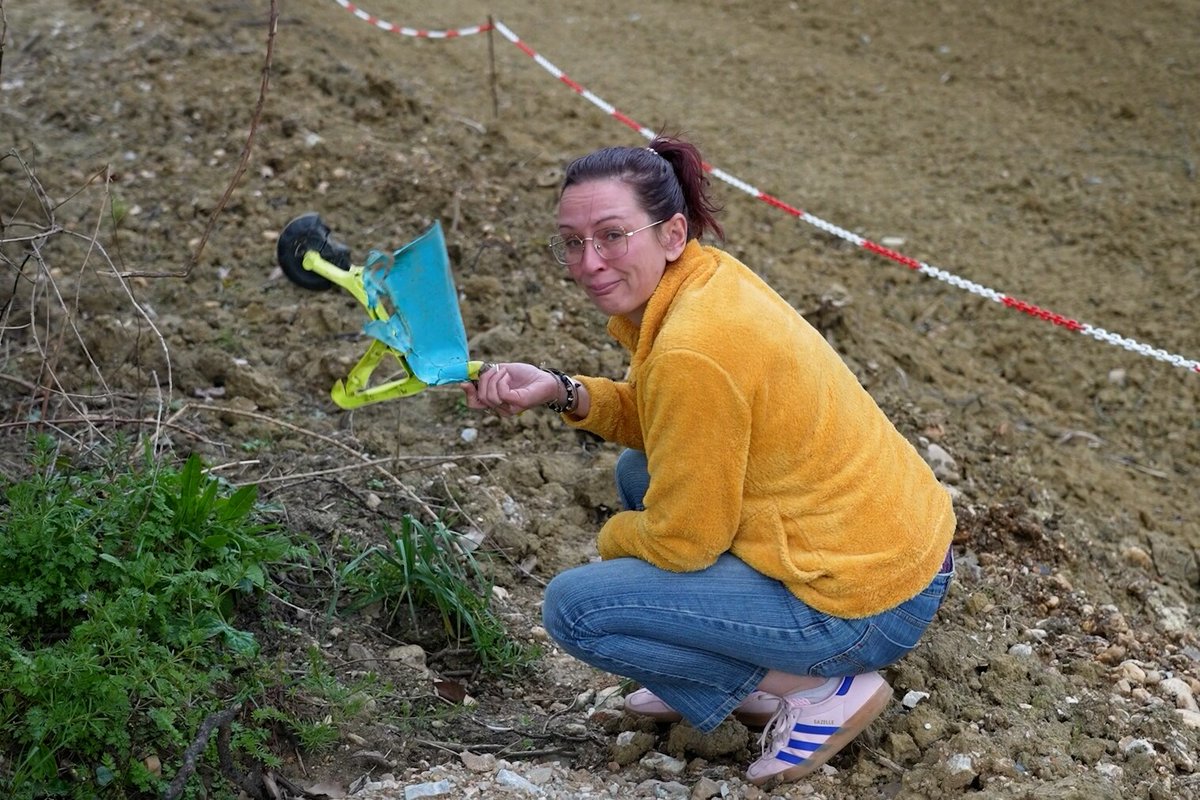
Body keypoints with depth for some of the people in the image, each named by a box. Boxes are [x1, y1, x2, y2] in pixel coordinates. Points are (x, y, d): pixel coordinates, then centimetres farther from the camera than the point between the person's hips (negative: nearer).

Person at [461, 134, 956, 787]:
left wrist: (613, 538, 4)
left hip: (866, 604, -9)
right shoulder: (709, 275, 0)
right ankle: (746, 681, 21)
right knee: (639, 471, 22)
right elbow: (652, 419, 14)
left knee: (574, 607, -8)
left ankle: (822, 689, -2)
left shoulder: (694, 352, -26)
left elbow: (682, 541, -17)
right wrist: (560, 392, -2)